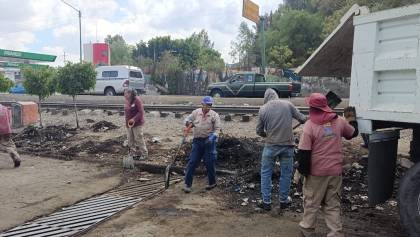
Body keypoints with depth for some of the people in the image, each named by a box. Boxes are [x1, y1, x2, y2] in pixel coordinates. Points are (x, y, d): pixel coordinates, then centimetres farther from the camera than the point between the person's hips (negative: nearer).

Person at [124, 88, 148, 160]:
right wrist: (127, 122, 9)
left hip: (137, 124, -8)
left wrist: (134, 119, -26)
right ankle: (138, 154, 24)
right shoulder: (127, 101, 8)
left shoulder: (137, 100, -15)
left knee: (139, 139, -3)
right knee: (131, 140, 11)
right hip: (128, 124, 8)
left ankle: (145, 154, 9)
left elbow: (141, 112, -18)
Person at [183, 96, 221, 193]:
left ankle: (212, 183, 26)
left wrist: (212, 137, -21)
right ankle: (187, 184, 10)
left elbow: (217, 129, -5)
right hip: (197, 141, 2)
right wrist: (189, 123, -9)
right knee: (192, 162, 2)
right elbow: (188, 119, 14)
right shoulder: (196, 112, 3)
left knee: (210, 163, 7)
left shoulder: (214, 115, -5)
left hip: (209, 141, -2)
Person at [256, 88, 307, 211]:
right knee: (286, 173, 15)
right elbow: (302, 119, 1)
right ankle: (283, 200, 27)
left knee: (266, 173, 13)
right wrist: (307, 118, 24)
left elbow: (259, 131, 3)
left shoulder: (263, 109, -2)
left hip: (270, 146, 0)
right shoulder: (287, 104, -3)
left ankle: (266, 202, 17)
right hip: (287, 145, 1)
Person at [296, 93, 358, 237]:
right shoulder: (339, 121, -1)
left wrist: (303, 170, -4)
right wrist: (352, 119, 36)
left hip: (316, 172, -3)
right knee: (333, 205, 13)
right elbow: (353, 133, 19)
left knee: (311, 203, 13)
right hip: (335, 171, 3)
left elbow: (303, 152, -15)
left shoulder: (310, 125, -14)